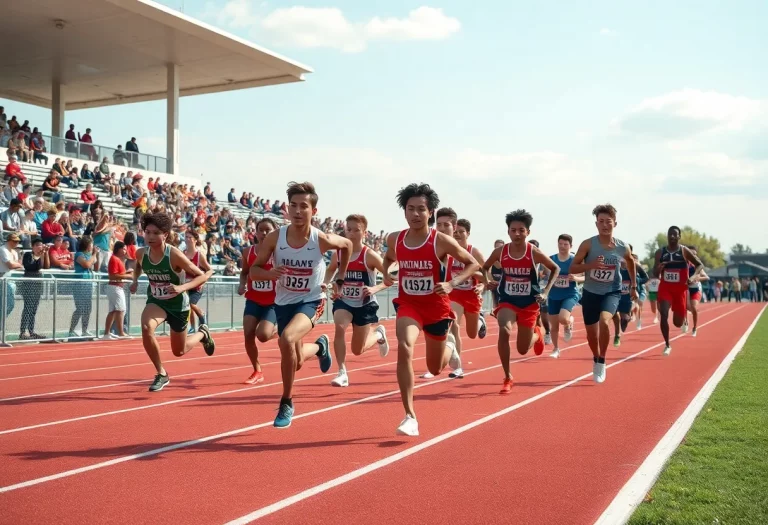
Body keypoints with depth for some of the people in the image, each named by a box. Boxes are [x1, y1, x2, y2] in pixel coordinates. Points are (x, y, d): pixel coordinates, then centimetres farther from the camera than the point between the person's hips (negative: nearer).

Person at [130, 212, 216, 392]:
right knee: (146, 327, -31)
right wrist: (135, 280, -2)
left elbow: (203, 275, -22)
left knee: (179, 351, 11)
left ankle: (202, 334, 47)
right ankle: (161, 374, -11)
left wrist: (182, 287, -36)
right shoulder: (141, 253, -14)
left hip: (177, 304, -3)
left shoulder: (174, 255, -28)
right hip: (155, 301, 3)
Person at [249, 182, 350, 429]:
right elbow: (253, 270, -6)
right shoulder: (274, 238, -16)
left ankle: (287, 403, -13)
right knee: (296, 362, 15)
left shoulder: (322, 240, -19)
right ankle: (319, 346, 53)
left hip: (311, 301, -3)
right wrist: (270, 273, -28)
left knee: (287, 339, -32)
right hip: (283, 302, 3)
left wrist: (340, 279, 6)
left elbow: (347, 245, 4)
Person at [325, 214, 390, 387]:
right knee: (339, 327, -29)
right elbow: (330, 270, 17)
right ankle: (342, 373, -17)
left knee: (358, 350, 6)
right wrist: (325, 284, -2)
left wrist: (375, 289, -30)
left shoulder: (370, 256, -18)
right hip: (344, 301, 3)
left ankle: (378, 333, 41)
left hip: (365, 304, -3)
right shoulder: (338, 253, -5)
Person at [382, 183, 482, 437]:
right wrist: (386, 274, -3)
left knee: (435, 369, 13)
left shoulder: (442, 241, -16)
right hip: (408, 304, 1)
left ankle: (449, 345, 52)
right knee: (404, 349, -28)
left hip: (437, 306, -1)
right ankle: (410, 416, -20)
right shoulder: (394, 239, -6)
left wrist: (452, 284, -20)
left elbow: (473, 264, -6)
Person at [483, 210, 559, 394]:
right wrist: (488, 282, -8)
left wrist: (546, 291, -7)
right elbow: (484, 268, 10)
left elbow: (555, 269, 2)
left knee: (523, 349, 6)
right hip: (507, 301, 1)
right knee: (504, 331, -30)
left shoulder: (535, 253, -14)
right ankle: (508, 378, -13)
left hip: (529, 303, -1)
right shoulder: (500, 252, -9)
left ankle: (537, 335, 46)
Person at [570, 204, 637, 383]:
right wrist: (590, 265, -29)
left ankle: (602, 362, -10)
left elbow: (631, 262, 16)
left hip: (612, 292, -1)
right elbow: (572, 268, -12)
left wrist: (634, 286, 17)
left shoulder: (623, 248, -8)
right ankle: (596, 360, 42)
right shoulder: (588, 244, -14)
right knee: (591, 332, 10)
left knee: (604, 321, -30)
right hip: (591, 292, 1)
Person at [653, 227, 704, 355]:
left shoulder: (684, 251, -5)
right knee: (663, 314, -17)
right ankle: (667, 345, -4)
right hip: (665, 287, 1)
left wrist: (693, 277, -19)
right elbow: (655, 274, 5)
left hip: (680, 288, -1)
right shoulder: (660, 252, 2)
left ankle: (684, 320, 44)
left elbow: (700, 265, 0)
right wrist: (659, 268, -19)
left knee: (678, 322, 4)